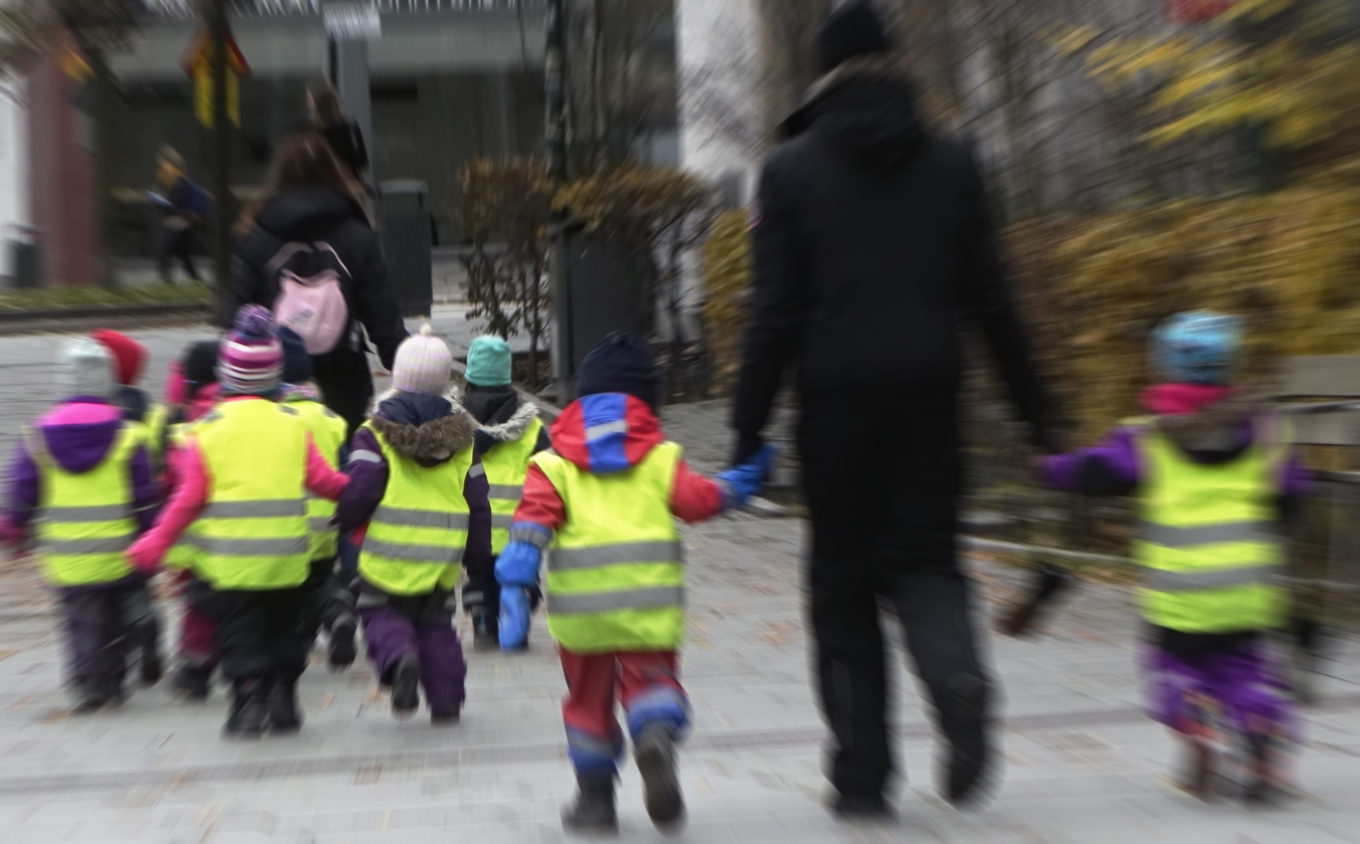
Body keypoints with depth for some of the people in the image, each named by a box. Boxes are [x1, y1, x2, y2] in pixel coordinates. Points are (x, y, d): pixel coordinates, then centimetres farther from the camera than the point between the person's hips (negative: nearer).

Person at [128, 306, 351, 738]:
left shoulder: (207, 429, -5)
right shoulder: (292, 425, -2)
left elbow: (189, 498, -7)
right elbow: (322, 480, 1)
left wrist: (156, 542, 3)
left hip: (229, 558, -2)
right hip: (287, 557, 2)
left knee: (240, 635, 9)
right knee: (283, 630, 18)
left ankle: (248, 702, 4)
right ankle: (282, 701, 23)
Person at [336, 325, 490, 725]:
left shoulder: (376, 433, -7)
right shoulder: (462, 436, 5)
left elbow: (359, 491, -13)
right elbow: (478, 502, 7)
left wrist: (346, 521, 9)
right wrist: (477, 551, 17)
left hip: (388, 555, -3)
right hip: (442, 558, 3)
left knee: (382, 611, 13)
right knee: (436, 624, 16)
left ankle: (398, 657, -17)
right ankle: (446, 699, 12)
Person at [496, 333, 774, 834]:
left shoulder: (554, 461, 7)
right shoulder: (661, 455, 7)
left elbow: (535, 518, -5)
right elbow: (695, 500, -1)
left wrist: (515, 581, -9)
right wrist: (736, 487, 16)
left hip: (580, 603, 1)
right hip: (650, 597, -1)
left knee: (589, 695, 15)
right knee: (651, 678, 9)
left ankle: (596, 799, 22)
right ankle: (656, 736, -26)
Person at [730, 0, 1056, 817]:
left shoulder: (793, 168, 1)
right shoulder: (951, 162, 8)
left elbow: (777, 309, -5)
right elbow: (990, 298, 6)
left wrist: (749, 427, -2)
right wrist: (1034, 409, 12)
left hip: (837, 391, -2)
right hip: (929, 389, 2)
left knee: (844, 580, 8)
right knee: (925, 555, 13)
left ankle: (863, 773, 10)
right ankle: (959, 679, -18)